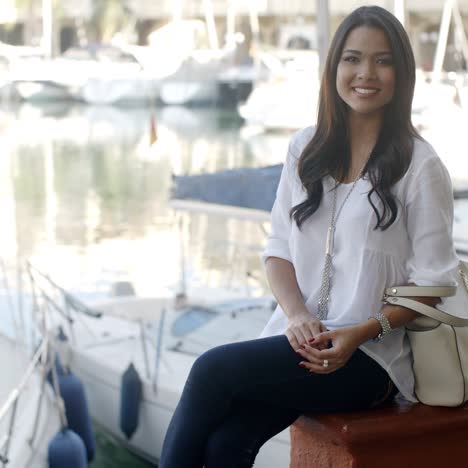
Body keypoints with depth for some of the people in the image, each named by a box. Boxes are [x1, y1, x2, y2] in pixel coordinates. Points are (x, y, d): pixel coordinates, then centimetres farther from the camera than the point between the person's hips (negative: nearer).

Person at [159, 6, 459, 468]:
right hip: (298, 339, 4)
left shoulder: (419, 165, -4)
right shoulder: (306, 148, 11)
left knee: (212, 370, -24)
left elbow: (431, 282, -4)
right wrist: (297, 315, -9)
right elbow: (278, 249, 11)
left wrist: (360, 334, -17)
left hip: (368, 358, -4)